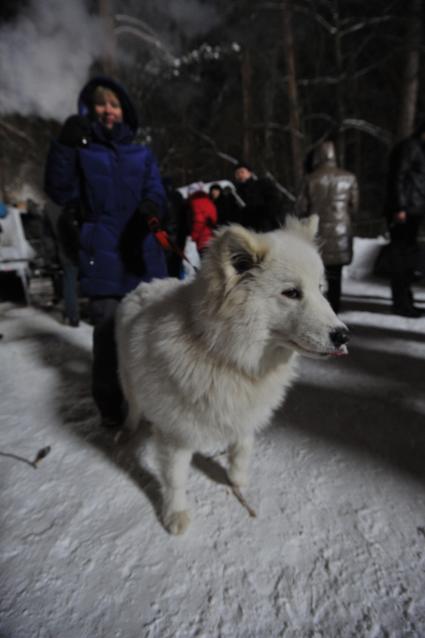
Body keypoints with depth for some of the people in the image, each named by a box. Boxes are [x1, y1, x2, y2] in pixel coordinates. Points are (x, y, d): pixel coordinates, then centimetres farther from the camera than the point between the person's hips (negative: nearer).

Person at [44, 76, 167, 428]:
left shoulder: (142, 154, 19)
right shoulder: (81, 151, 13)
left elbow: (156, 192, 6)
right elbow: (62, 194, 0)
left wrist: (149, 210, -17)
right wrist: (64, 147, -13)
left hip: (144, 256, 2)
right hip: (103, 258, -2)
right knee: (108, 332, -8)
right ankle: (110, 404, 11)